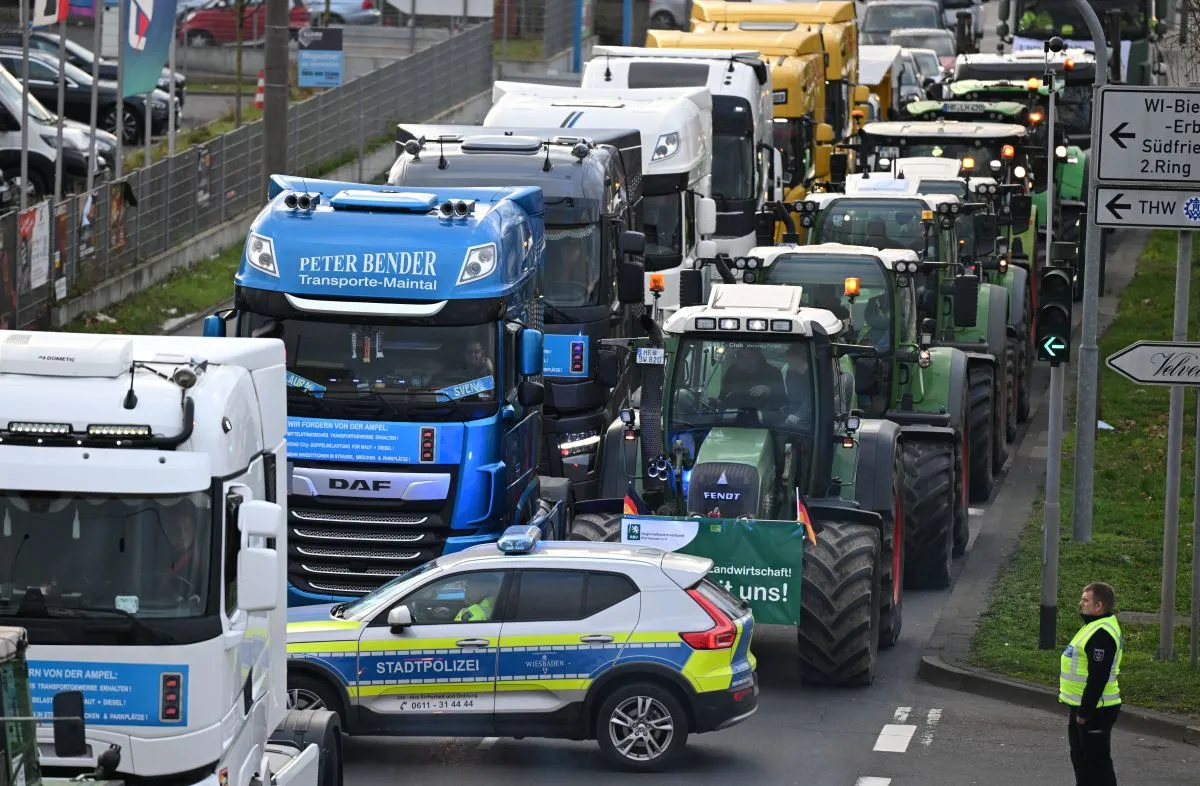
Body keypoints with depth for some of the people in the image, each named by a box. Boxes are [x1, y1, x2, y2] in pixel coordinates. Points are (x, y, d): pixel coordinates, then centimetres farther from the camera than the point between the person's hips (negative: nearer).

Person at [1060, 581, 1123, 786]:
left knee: (1096, 761, -6)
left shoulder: (1101, 635, -23)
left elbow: (1098, 678, -27)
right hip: (1082, 707, 11)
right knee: (1081, 757, 20)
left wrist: (1085, 712, -23)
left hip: (1095, 712, -11)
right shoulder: (1094, 627, 13)